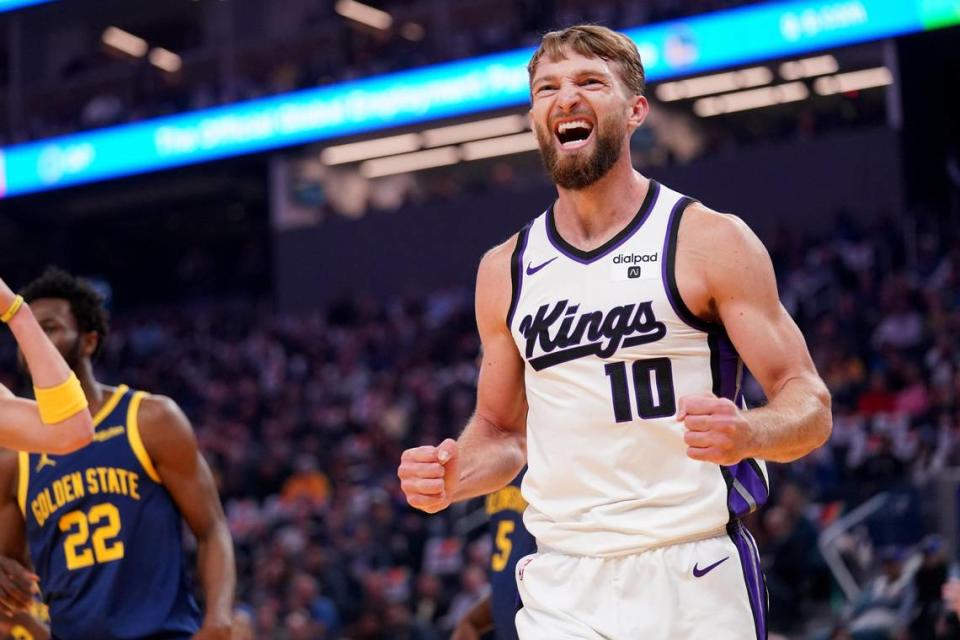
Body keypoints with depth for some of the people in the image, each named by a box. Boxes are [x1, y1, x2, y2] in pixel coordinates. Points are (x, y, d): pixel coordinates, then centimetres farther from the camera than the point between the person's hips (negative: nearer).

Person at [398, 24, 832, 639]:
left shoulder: (711, 241, -3)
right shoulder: (505, 270, 10)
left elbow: (810, 405, -4)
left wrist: (746, 433, -26)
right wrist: (451, 479, -1)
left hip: (696, 579, -3)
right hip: (561, 590, 3)